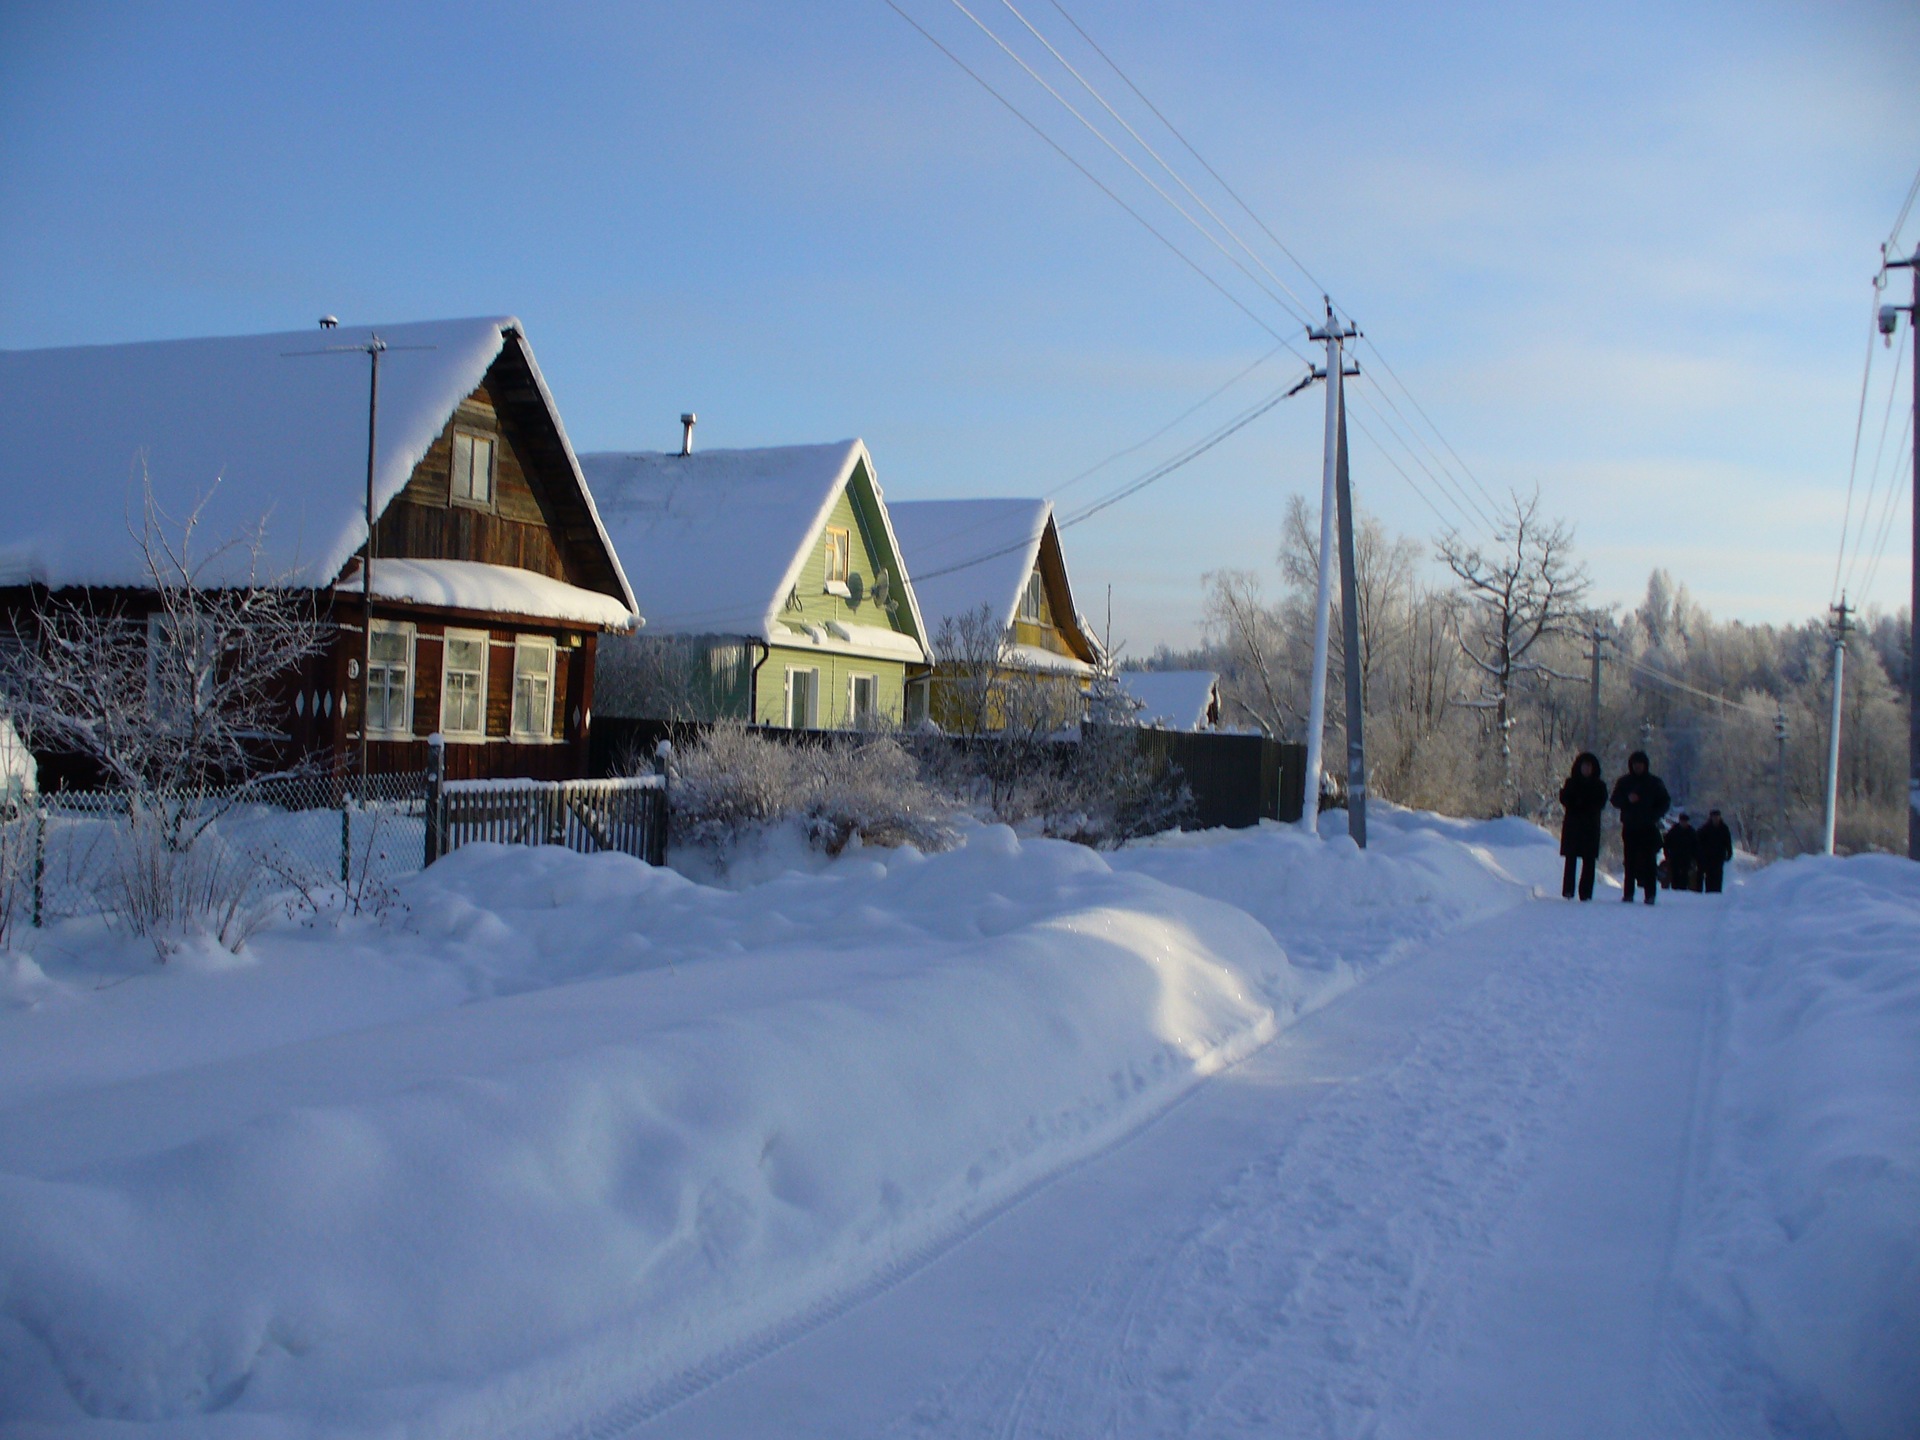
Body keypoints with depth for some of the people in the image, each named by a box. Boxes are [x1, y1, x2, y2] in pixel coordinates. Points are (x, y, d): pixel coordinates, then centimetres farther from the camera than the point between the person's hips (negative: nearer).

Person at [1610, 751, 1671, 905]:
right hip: (1629, 827, 1)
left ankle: (1650, 894, -6)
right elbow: (1615, 800, 7)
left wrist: (1654, 816, -6)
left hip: (1648, 828, -1)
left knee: (1649, 862, -6)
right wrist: (1627, 799, -13)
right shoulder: (1623, 782, 9)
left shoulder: (1654, 782, 6)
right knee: (1630, 862, 0)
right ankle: (1628, 893, 1)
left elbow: (1665, 802, 9)